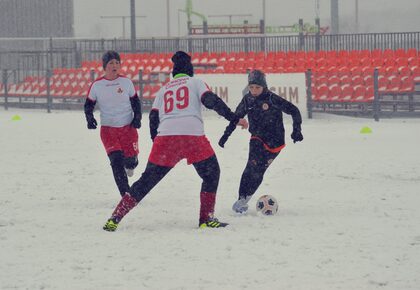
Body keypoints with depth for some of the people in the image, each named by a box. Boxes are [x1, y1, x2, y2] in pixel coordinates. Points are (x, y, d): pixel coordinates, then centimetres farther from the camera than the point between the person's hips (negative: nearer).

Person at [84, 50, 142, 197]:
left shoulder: (126, 82, -1)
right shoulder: (97, 85, -3)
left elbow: (135, 101, 8)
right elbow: (89, 104, 5)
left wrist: (137, 118, -6)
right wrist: (90, 118, -12)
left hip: (128, 127, 1)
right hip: (108, 129, -1)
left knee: (130, 159, 0)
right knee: (116, 160, -14)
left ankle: (130, 165, 40)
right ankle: (126, 194, -9)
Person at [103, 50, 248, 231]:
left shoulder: (163, 90, 27)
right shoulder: (195, 82, 17)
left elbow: (153, 117, 19)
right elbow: (211, 101, 1)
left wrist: (156, 140, 28)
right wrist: (234, 119, -1)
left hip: (165, 137, 3)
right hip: (193, 135, -3)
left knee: (147, 180, 9)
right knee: (211, 174, 15)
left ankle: (115, 218, 4)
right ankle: (206, 219, 9)